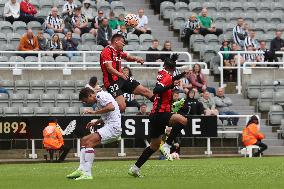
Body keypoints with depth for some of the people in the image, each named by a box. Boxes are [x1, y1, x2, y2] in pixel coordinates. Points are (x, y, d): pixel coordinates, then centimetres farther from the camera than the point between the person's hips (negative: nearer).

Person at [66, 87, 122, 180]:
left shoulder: (101, 96, -9)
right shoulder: (99, 100, 22)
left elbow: (111, 107, -25)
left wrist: (94, 112, -19)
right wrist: (96, 123, 20)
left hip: (113, 127, -11)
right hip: (109, 126, 11)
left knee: (89, 142, -22)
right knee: (84, 140, 14)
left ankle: (87, 173, -27)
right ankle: (81, 170, 7)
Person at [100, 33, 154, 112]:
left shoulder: (118, 52, 14)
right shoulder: (107, 51, -13)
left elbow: (127, 57, 33)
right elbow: (109, 68, -23)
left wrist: (136, 59, 12)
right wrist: (121, 75, -36)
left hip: (121, 79, 9)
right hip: (112, 81, -9)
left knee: (144, 91, 10)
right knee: (122, 106, -21)